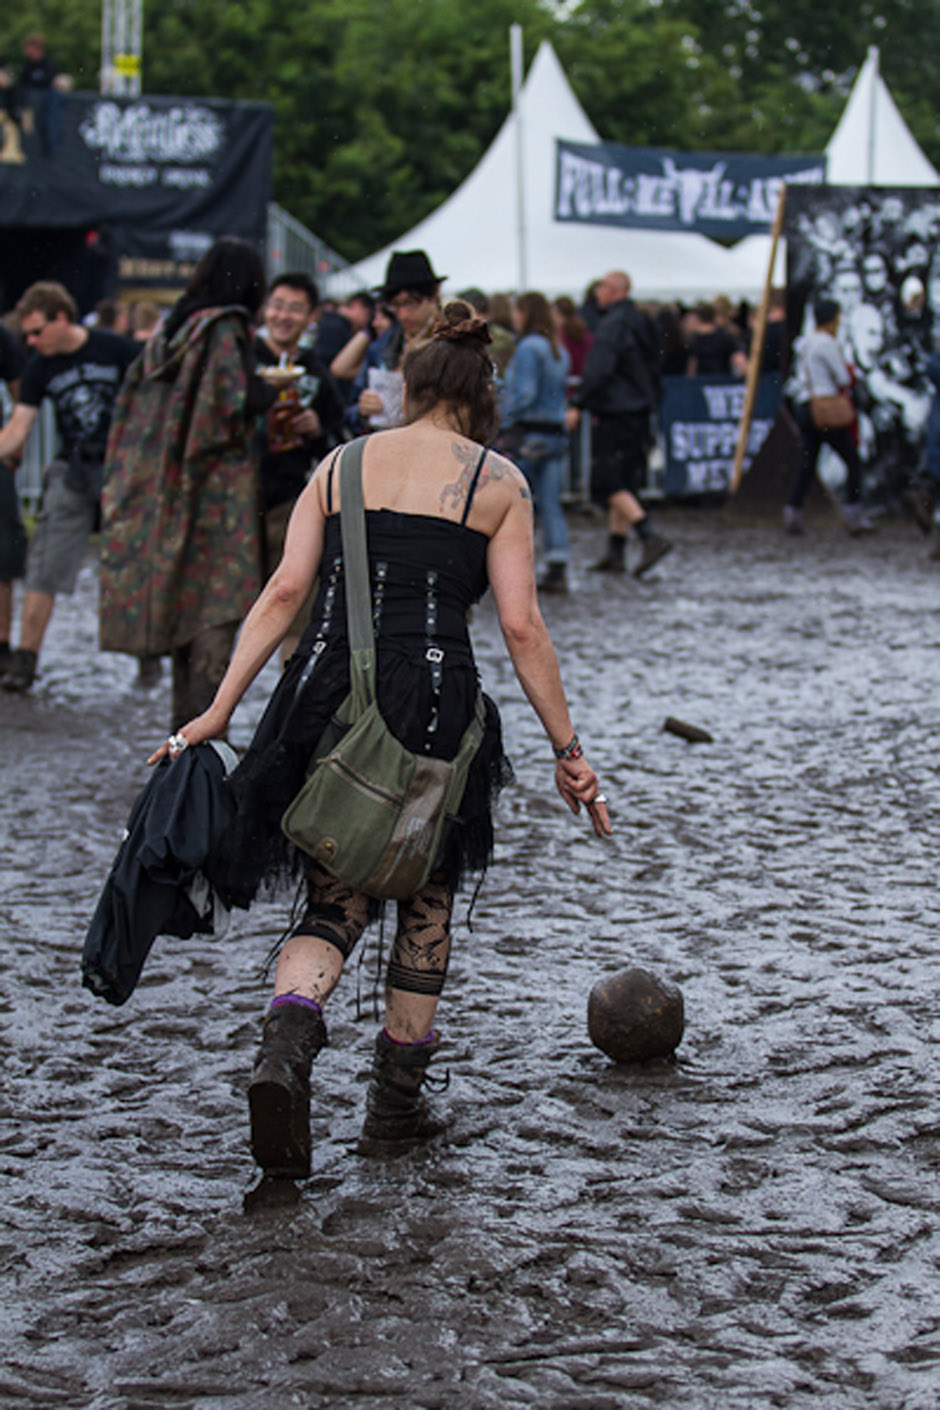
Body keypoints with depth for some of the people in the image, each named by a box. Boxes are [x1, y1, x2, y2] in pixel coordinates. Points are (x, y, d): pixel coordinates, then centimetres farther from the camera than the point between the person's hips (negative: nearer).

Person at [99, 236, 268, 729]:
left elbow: (133, 404, 14)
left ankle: (185, 724, 18)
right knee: (217, 606, -7)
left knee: (185, 603, 14)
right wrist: (271, 389, -3)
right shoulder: (225, 332, -11)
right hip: (215, 486, -8)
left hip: (161, 489, 8)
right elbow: (235, 405, -21)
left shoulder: (170, 331, 11)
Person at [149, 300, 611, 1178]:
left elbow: (285, 592, 2)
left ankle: (287, 1042, -17)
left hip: (329, 693, 2)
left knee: (335, 898, 13)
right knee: (425, 898, 18)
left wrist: (218, 710, 1)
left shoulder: (341, 465, 12)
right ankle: (395, 1106, 24)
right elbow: (521, 628, -2)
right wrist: (567, 751, 4)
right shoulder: (497, 482, 5)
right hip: (431, 702, -2)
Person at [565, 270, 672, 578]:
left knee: (608, 484, -9)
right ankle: (615, 552, 15)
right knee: (623, 483, 12)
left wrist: (577, 405, -21)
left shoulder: (613, 325, -14)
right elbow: (652, 370, 22)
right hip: (639, 412, 10)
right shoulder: (640, 322, 16)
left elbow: (598, 370, -22)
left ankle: (650, 537, -19)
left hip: (617, 413, -10)